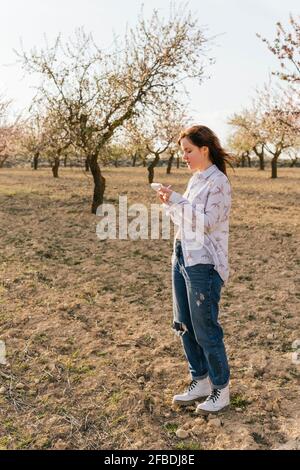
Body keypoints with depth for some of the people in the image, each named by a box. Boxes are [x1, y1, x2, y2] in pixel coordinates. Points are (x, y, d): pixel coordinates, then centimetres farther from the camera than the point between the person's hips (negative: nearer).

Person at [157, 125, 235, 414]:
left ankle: (221, 390, 20)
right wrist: (169, 204, 1)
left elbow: (206, 223, -19)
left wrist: (177, 200, -21)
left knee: (206, 330, 1)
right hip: (182, 257, 9)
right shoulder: (195, 179, 14)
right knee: (184, 326, 14)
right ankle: (200, 382, 30)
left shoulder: (218, 182, -12)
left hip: (204, 263, -9)